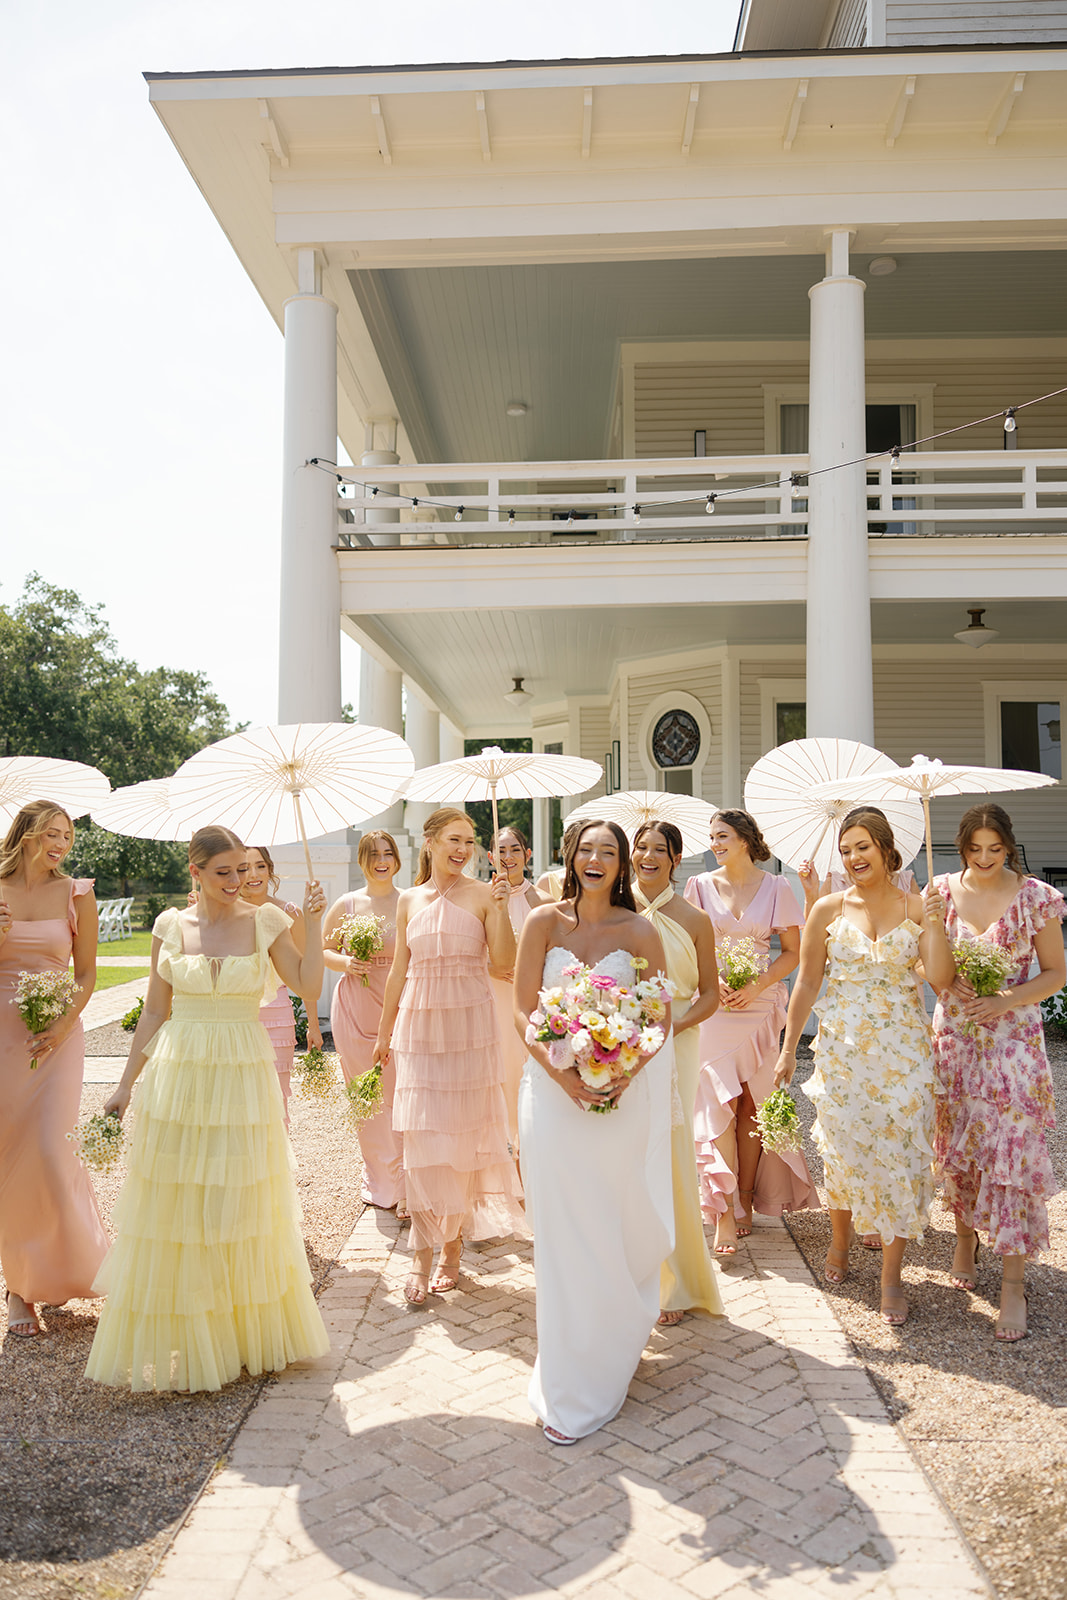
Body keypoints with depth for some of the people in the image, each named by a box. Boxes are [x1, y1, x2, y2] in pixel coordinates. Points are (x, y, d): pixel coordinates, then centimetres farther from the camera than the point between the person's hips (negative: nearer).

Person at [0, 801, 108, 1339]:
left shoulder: (76, 895, 2)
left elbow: (87, 974, 2)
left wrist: (61, 1027, -12)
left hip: (56, 1035, -1)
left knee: (47, 1149, -8)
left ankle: (62, 1267, 17)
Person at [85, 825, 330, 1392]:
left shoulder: (265, 921, 0)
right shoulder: (171, 925, 2)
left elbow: (309, 986, -2)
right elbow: (155, 1012, 8)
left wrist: (313, 923, -8)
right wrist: (126, 1083, 9)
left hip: (244, 1078, -1)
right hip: (178, 1077, 1)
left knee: (242, 1208, 8)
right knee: (173, 1210, 5)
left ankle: (246, 1331, 28)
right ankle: (179, 1340, 23)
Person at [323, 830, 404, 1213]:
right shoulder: (347, 904, 4)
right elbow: (322, 951, 12)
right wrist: (345, 963, -8)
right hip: (356, 1009, 1)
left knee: (400, 1095, -5)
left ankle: (404, 1187, 6)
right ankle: (379, 1181, 24)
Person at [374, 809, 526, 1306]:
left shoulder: (482, 894, 0)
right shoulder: (409, 900, 9)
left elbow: (505, 963, -7)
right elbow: (398, 971, 14)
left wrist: (500, 907, -16)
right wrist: (384, 1031, 17)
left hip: (469, 1023, -2)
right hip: (418, 1023, 2)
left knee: (462, 1133, 6)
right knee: (420, 1135, -3)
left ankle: (452, 1245, 21)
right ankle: (423, 1254, 2)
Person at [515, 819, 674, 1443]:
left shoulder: (640, 931, 0)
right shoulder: (544, 921, -1)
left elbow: (662, 1016, 2)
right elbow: (524, 1011, -2)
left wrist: (626, 1075, -14)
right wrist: (562, 1074, -15)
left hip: (621, 1092, 0)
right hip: (554, 1088, 0)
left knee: (620, 1228, 9)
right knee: (565, 1235, 4)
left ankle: (613, 1351, 31)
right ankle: (570, 1391, 20)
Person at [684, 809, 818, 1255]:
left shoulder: (775, 888, 3)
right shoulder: (700, 886, 5)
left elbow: (793, 951, 3)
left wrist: (756, 986, -10)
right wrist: (714, 983, -11)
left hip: (760, 1004, 0)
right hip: (712, 1005, 0)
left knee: (750, 1105, 4)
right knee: (719, 1102, -7)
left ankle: (745, 1199, 17)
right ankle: (724, 1211, -6)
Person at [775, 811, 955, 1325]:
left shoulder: (917, 906, 0)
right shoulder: (829, 909, 1)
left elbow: (941, 978, -8)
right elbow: (807, 982, 4)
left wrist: (935, 924, -20)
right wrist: (788, 1048, 5)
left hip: (903, 1050, 0)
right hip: (842, 1047, 1)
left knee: (900, 1153, 0)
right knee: (842, 1150, 8)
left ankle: (891, 1276, 13)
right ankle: (839, 1243, 35)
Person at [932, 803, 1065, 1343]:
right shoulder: (942, 891, 2)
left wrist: (1005, 1001, -14)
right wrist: (946, 976, -12)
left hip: (1013, 1037, -2)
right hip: (953, 1034, 3)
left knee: (1011, 1150, -5)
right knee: (956, 1144, 10)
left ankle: (1013, 1282, 3)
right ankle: (965, 1235, 35)